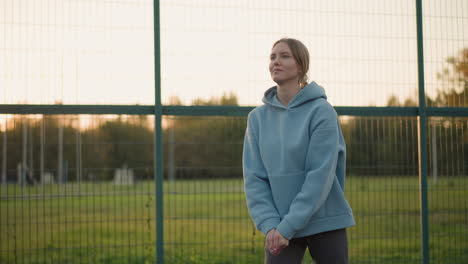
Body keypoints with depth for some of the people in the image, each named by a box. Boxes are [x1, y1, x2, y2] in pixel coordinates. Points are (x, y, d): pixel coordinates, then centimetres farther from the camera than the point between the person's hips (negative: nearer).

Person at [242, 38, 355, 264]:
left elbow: (320, 176, -14)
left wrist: (288, 226, -17)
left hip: (325, 222, -2)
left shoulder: (321, 111, -8)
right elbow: (254, 178, 1)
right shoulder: (258, 117, 4)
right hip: (280, 228, 3)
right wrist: (270, 225, -12)